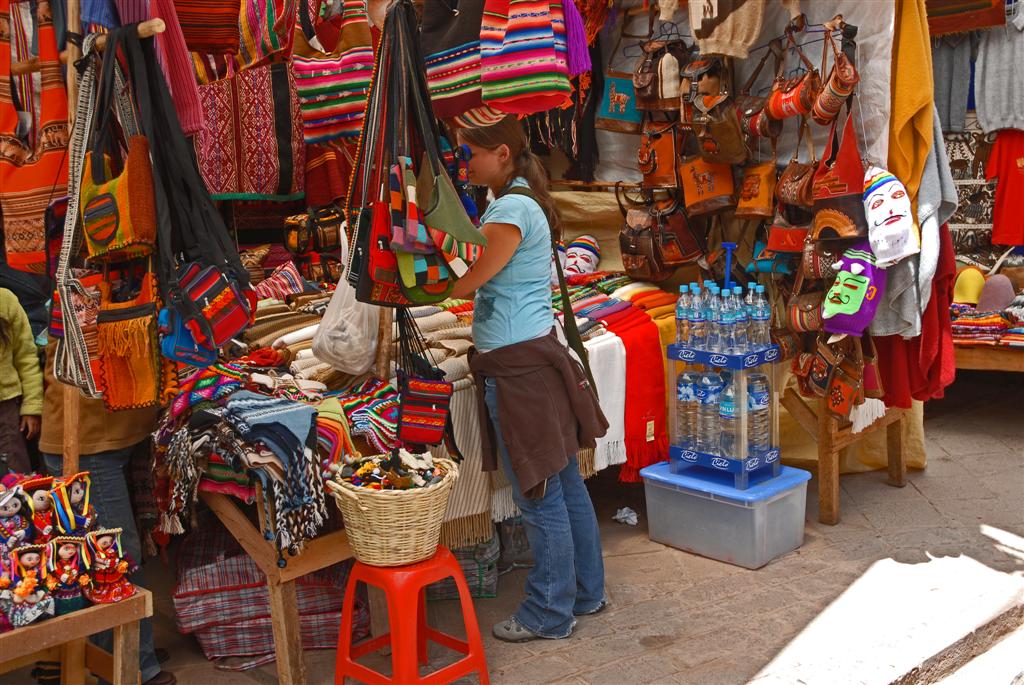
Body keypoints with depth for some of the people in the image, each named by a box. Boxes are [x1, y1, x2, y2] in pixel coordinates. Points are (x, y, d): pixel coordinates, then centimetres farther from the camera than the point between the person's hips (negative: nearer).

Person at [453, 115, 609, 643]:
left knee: (541, 497, 2)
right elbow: (484, 280, 14)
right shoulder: (523, 201, 14)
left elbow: (462, 285, -18)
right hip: (534, 354, 10)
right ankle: (586, 592, 33)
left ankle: (549, 615, 17)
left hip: (518, 367, -10)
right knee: (565, 486, 18)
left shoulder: (511, 210, -18)